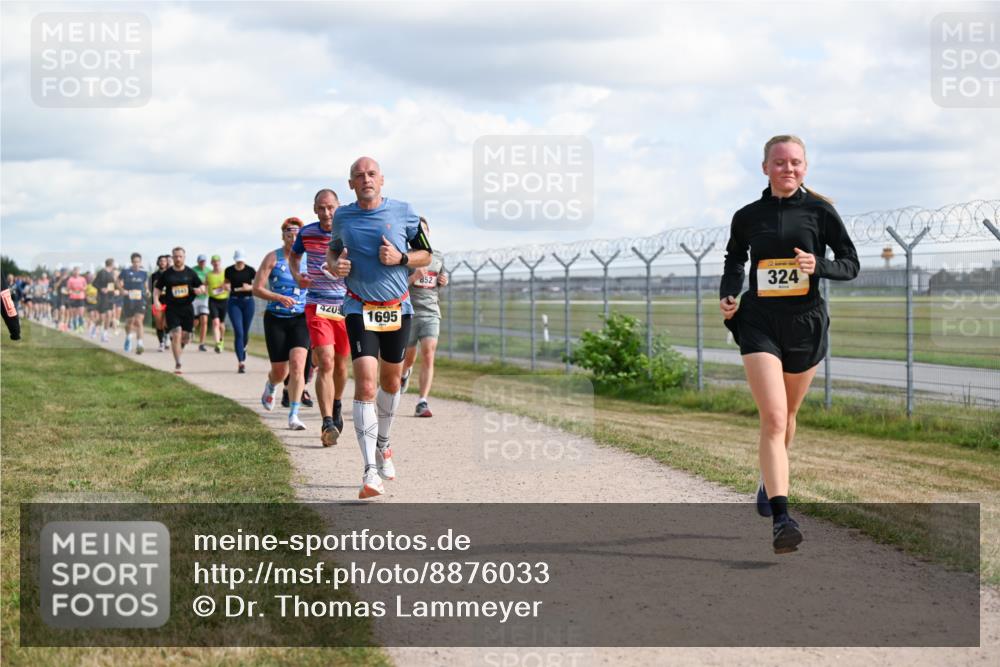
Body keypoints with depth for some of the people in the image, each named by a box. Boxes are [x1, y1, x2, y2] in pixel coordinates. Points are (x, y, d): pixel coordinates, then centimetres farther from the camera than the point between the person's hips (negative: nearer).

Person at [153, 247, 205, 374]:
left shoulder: (190, 273, 6)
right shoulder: (166, 274, 3)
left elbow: (202, 287, 12)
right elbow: (157, 288, 8)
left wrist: (200, 290, -12)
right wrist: (156, 300, -10)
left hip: (187, 307, 2)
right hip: (171, 308, -2)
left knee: (186, 336, 3)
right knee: (176, 334, -13)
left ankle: (178, 348, 37)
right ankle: (177, 365, -9)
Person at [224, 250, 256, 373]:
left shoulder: (250, 270, -2)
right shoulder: (229, 270, 1)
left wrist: (250, 287, -17)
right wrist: (227, 287, -8)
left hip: (248, 302, 0)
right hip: (234, 302, 0)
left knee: (245, 332, 9)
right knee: (238, 332, -12)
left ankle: (243, 349, 42)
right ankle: (241, 362, -15)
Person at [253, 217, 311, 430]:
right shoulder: (273, 258, -2)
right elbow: (257, 289, -5)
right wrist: (279, 298, -20)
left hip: (301, 319, 1)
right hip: (276, 319, -1)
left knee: (297, 364, -18)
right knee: (280, 371, 5)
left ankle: (293, 415, -16)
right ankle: (271, 386, 44)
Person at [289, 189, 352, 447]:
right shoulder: (307, 233, 1)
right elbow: (293, 255, 22)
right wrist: (297, 276, 2)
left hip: (345, 306, 1)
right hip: (317, 306, -1)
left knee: (341, 364, 15)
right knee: (326, 362, -16)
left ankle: (336, 404, 44)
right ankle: (328, 424, -21)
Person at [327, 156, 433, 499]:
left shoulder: (404, 212, -2)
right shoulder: (342, 217, 1)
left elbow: (425, 254, 6)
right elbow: (332, 250, 19)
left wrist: (401, 258, -14)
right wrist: (335, 264, -5)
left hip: (398, 308, 2)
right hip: (359, 309, -2)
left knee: (391, 381, 15)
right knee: (365, 385, -16)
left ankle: (382, 446, 42)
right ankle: (371, 472, -21)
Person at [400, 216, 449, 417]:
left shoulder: (438, 257, 12)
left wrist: (444, 281, 4)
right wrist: (413, 277, -22)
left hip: (431, 313, 2)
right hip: (409, 312, -2)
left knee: (428, 357, -13)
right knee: (409, 358, 11)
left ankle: (422, 403, -14)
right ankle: (404, 373, 49)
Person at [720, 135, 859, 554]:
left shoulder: (820, 212, 1)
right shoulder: (748, 217, 5)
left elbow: (851, 264, 3)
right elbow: (734, 261, 21)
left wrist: (819, 265, -17)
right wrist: (727, 296, 3)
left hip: (805, 322, 1)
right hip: (759, 320, -1)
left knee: (787, 415, 17)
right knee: (772, 418, -15)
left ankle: (769, 480, 47)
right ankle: (781, 519, -22)